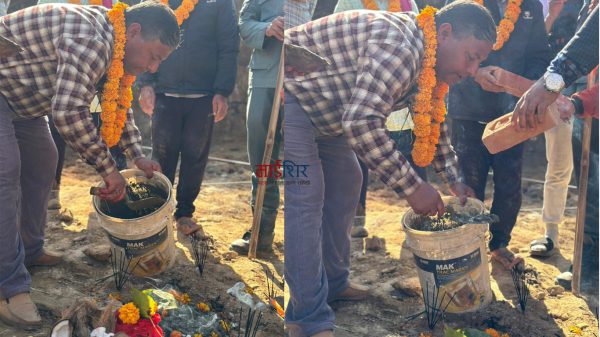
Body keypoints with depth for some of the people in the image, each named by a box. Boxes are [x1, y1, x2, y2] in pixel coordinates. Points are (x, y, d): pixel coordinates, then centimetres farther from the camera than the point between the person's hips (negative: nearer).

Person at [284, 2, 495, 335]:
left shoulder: (426, 58, 4)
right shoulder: (401, 45, -29)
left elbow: (433, 118, 18)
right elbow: (362, 121, -37)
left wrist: (454, 179, 11)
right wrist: (412, 186, -29)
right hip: (289, 92, -11)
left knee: (346, 181, 13)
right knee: (305, 196, -16)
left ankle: (334, 283, 24)